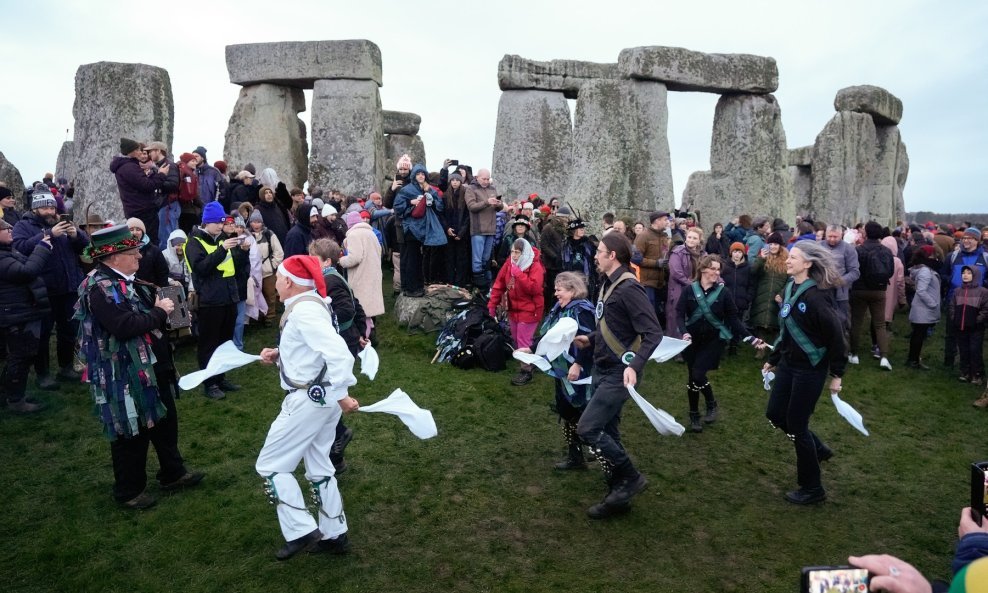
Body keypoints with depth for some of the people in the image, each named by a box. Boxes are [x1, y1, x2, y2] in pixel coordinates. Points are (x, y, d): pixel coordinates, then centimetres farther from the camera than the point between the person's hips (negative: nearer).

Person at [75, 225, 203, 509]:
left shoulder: (128, 280, 7)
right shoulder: (100, 288, -21)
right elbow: (124, 326, -32)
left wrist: (160, 304, -2)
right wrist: (159, 312, -20)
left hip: (151, 367, 9)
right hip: (125, 375, -9)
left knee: (165, 421, 20)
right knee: (131, 432, 7)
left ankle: (173, 473, 37)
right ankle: (129, 490, 25)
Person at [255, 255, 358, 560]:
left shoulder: (304, 310, -22)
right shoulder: (307, 304, 10)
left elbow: (337, 352, -31)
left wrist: (341, 395, -26)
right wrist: (279, 354, 8)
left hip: (310, 399, -10)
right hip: (320, 396, 10)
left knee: (269, 465, 4)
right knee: (318, 466, 19)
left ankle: (301, 531, 10)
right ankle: (334, 535, 30)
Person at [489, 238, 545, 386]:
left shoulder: (535, 267, -19)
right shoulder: (510, 263, -1)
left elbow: (534, 288, -31)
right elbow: (499, 283, 3)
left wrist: (519, 274, -32)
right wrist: (492, 304, 2)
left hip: (529, 310, -7)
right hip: (513, 308, 7)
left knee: (524, 341, -5)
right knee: (516, 339, 18)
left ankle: (526, 371, 7)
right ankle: (522, 363, 36)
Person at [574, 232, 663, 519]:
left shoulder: (628, 288, -20)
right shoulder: (608, 283, 9)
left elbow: (653, 333, -24)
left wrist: (635, 366, -35)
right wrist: (590, 339, 23)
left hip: (619, 374, -9)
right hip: (602, 370, 9)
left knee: (587, 428, -11)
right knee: (606, 432, 14)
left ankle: (631, 477, 7)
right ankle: (618, 494, 26)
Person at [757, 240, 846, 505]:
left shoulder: (816, 295, -22)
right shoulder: (789, 289, 4)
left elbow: (835, 336, -19)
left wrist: (836, 375, -14)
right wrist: (773, 360, 19)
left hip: (810, 368, -8)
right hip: (788, 363, 8)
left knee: (796, 424, 1)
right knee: (775, 414, 14)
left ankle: (812, 489, 20)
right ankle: (818, 448, 38)